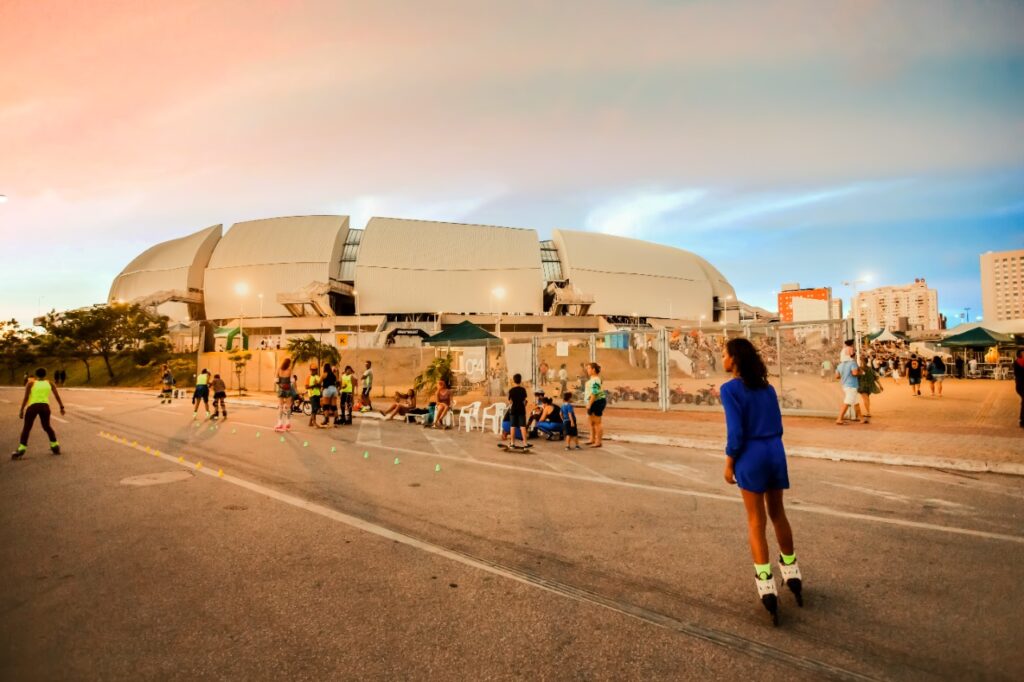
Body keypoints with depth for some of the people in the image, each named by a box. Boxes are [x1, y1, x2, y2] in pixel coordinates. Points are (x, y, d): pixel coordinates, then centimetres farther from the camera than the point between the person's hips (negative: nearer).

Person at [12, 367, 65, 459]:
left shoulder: (30, 383, 7)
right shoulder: (49, 384, 13)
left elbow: (26, 398, -2)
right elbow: (57, 396, 9)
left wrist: (21, 410, -1)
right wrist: (61, 407, 13)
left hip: (33, 406, -3)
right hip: (45, 406, 3)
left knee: (26, 428, 1)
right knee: (47, 426, 19)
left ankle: (21, 449, -10)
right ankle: (55, 446, 21)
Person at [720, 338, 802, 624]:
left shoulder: (730, 388, -12)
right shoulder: (766, 387, 8)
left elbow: (736, 431, -16)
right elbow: (777, 425, 10)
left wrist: (729, 463, -7)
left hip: (751, 455, -6)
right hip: (775, 452, 6)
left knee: (756, 521, 5)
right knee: (777, 514, 21)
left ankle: (767, 589, 7)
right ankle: (792, 574, 34)